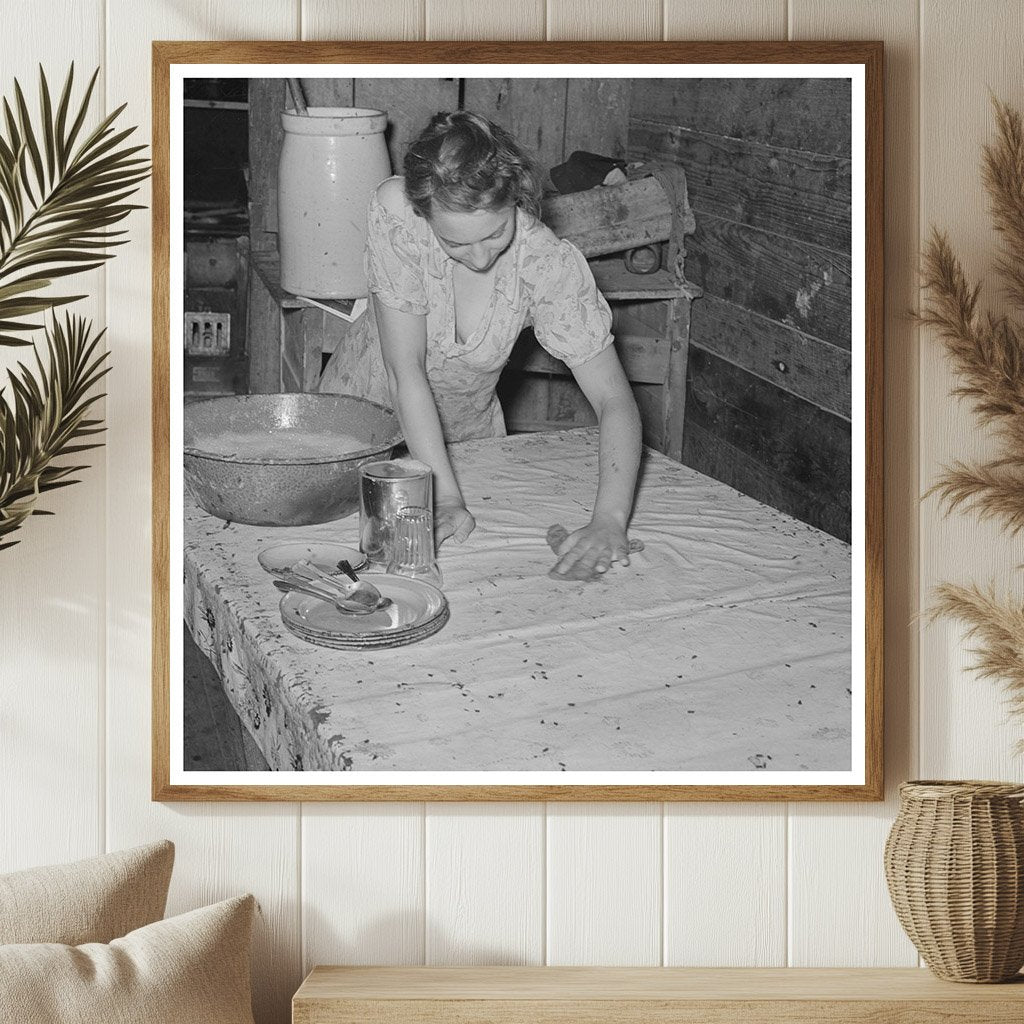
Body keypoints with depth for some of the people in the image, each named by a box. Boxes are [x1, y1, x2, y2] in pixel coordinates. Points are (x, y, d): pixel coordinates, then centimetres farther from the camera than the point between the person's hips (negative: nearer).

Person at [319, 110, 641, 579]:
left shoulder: (551, 263, -28)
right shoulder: (394, 212, -31)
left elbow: (614, 402, -28)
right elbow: (406, 369, -29)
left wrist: (610, 522, -44)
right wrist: (445, 496, -35)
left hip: (468, 433, 1)